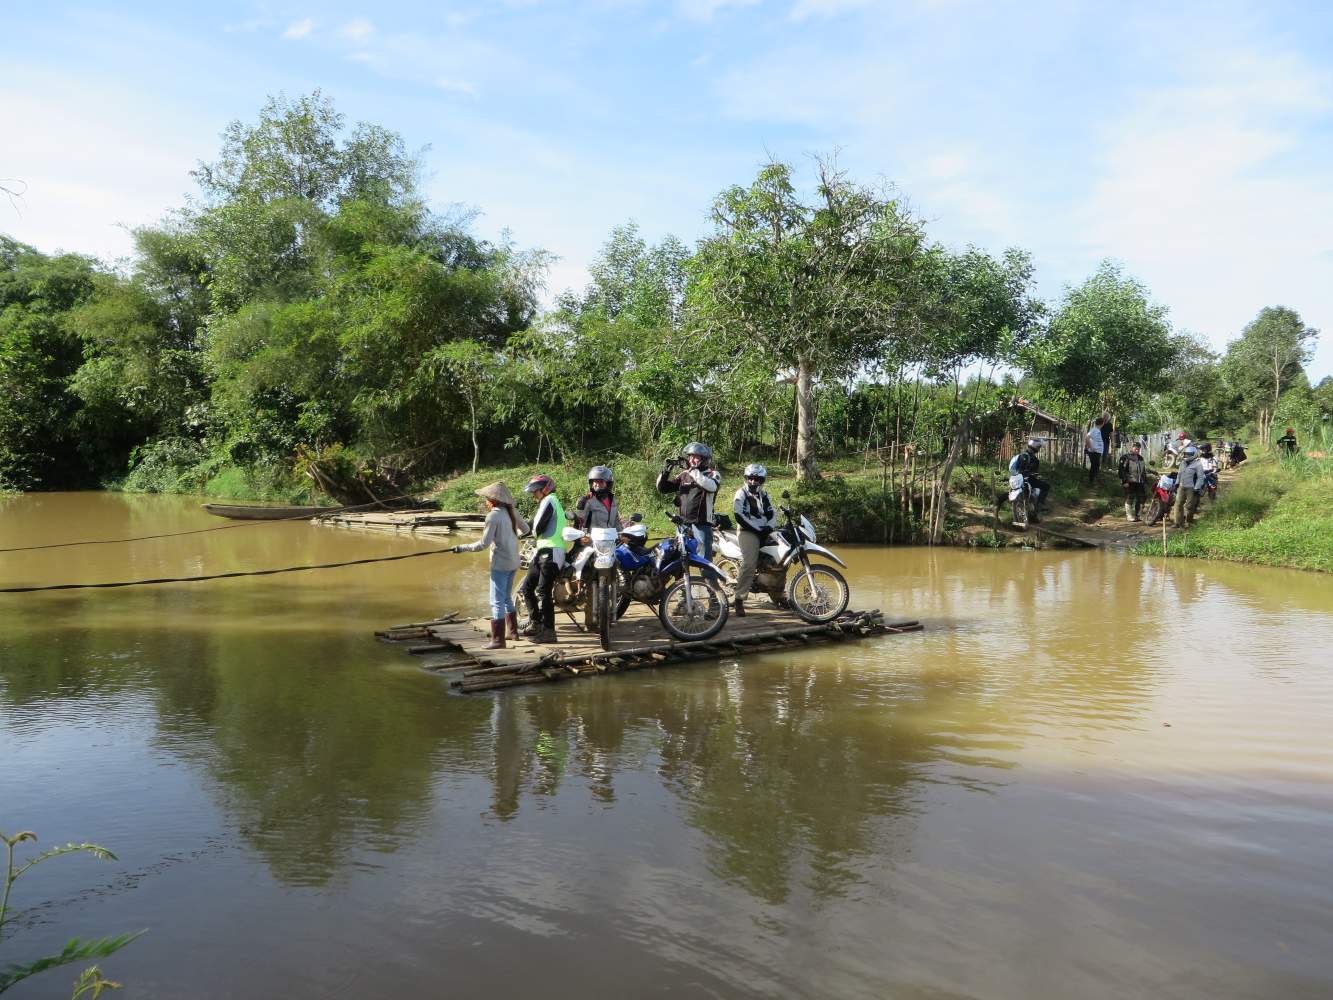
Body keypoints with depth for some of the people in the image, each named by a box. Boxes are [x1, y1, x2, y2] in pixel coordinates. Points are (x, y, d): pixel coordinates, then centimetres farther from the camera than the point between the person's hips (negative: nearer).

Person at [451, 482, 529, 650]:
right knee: (507, 598, 22)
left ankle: (497, 640, -3)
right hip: (513, 562, 8)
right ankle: (512, 631, 30)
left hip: (500, 564, -8)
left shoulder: (493, 516, -16)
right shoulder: (511, 512, 5)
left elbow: (483, 544, -17)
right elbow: (525, 529, 19)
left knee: (497, 602, -4)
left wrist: (461, 548, -9)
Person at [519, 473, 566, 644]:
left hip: (550, 552, -10)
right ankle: (535, 623, 16)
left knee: (544, 592, -11)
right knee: (527, 588, 11)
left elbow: (537, 527, -12)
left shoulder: (548, 500, -6)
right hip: (543, 551, 10)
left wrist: (535, 532, 7)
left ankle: (549, 631, -10)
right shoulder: (554, 502, 25)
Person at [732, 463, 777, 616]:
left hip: (764, 531, 7)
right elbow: (740, 517, -12)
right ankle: (739, 600, -25)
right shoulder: (741, 494, 0)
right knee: (749, 564, -25)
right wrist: (758, 529, -16)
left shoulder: (764, 495, 19)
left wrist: (769, 527, -9)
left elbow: (772, 513, 11)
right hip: (747, 531, -7)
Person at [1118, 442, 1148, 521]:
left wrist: (1145, 482, 21)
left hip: (1140, 482, 7)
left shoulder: (1140, 458, 20)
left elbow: (1144, 471, 26)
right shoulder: (1125, 457, -3)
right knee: (1129, 499, -5)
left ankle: (1138, 514, 17)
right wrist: (1124, 481, -16)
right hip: (1130, 482, -7)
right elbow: (1122, 470, -10)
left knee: (1141, 499, 6)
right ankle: (1129, 515, 1)